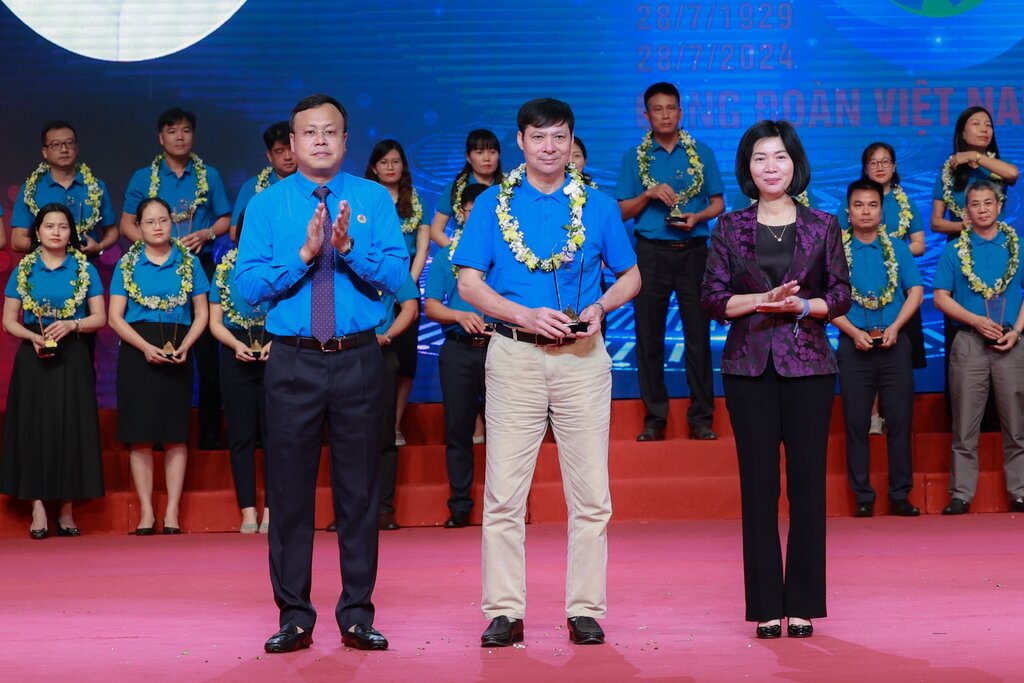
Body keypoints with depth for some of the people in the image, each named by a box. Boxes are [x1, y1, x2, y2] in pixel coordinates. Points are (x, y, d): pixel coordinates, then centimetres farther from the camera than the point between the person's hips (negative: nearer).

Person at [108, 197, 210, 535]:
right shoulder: (127, 264, 6)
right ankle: (146, 512, 4)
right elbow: (115, 316, 1)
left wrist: (185, 346, -11)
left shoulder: (188, 262, 7)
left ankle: (172, 511, 4)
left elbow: (202, 314, 6)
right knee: (141, 434, -2)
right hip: (137, 351, 0)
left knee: (175, 434, -1)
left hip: (178, 351, 0)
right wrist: (146, 347, -13)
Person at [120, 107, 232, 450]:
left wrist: (206, 234, -8)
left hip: (200, 266, 0)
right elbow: (127, 224, 7)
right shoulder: (143, 177, 8)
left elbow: (225, 220, 13)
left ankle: (210, 433, 2)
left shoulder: (209, 175, 10)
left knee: (206, 350, -4)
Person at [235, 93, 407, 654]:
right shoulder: (266, 204, 5)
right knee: (289, 489, 4)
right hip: (293, 361, 0)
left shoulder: (374, 199, 6)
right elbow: (246, 285, -5)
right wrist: (303, 253, -16)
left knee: (359, 489, 5)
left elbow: (397, 275, -5)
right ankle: (294, 616, 13)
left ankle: (357, 614, 14)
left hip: (359, 360, 0)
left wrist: (349, 247, -20)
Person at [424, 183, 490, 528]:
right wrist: (461, 316, -11)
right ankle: (459, 505, 12)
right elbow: (431, 306, 8)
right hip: (458, 349, 2)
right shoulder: (447, 254, 11)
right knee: (457, 429, 5)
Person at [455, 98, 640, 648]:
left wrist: (598, 307, -6)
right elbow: (469, 282, 2)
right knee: (504, 492, -2)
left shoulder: (598, 206, 9)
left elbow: (630, 276, 15)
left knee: (590, 493, 1)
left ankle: (586, 610, 9)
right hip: (514, 355, -1)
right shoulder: (493, 205, 6)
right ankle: (504, 611, 4)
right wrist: (526, 315, -12)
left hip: (582, 356, 1)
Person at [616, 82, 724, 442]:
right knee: (649, 334, 1)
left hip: (693, 250, 0)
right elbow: (622, 211, 6)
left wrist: (698, 217, -12)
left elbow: (717, 203, 8)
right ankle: (655, 417, 8)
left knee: (698, 332, -1)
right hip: (651, 251, 1)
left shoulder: (701, 153, 8)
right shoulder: (634, 157, 8)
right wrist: (649, 195, -11)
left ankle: (701, 418, 4)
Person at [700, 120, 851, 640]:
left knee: (807, 482, 0)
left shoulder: (822, 226, 7)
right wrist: (764, 299, -13)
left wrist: (803, 306, -13)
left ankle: (802, 604, 8)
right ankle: (766, 606, 7)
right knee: (758, 485, 1)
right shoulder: (730, 228, 6)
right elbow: (712, 298, 0)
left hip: (808, 366, 0)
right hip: (749, 367, 0)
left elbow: (841, 296, 6)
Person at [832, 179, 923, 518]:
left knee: (900, 420, 2)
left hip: (894, 344, 1)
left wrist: (895, 327, -10)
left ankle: (900, 494, 10)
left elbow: (916, 291, 2)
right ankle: (863, 497, 9)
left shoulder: (898, 248, 6)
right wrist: (854, 332, -12)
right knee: (856, 423, 2)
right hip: (854, 345, -1)